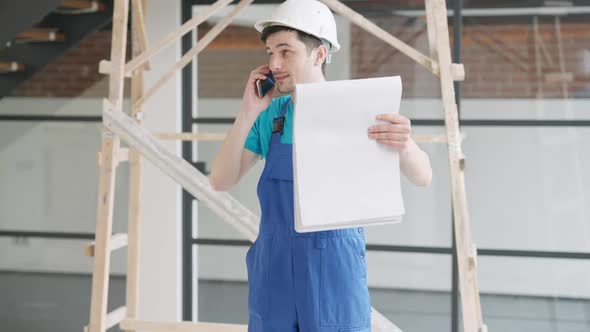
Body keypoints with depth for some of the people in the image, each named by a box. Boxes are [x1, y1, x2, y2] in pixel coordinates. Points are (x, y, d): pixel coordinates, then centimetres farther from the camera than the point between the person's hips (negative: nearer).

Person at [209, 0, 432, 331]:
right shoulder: (270, 115, 4)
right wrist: (248, 113, -11)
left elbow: (422, 177, -11)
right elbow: (221, 181, 1)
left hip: (335, 272, -3)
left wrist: (404, 143, -35)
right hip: (275, 271, 4)